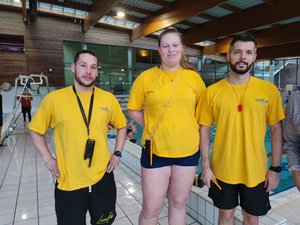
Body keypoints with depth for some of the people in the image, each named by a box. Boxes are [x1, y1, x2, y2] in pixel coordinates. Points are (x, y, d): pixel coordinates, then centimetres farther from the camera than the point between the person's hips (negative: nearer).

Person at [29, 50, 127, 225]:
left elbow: (122, 126, 10)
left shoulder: (108, 98, -4)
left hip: (103, 177, 2)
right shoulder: (54, 99, -8)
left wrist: (117, 153, 1)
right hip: (68, 182, -1)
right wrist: (48, 159, -2)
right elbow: (36, 130, 6)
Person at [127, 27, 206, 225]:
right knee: (151, 209, 8)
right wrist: (153, 127, -4)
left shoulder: (193, 76, 2)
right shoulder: (146, 77, -4)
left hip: (188, 151, 2)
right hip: (156, 150, -2)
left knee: (178, 203, 19)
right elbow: (133, 110, 4)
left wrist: (190, 129, 0)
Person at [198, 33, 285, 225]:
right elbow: (204, 129, -3)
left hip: (256, 171, 1)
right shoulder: (212, 92, -7)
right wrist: (205, 166, -5)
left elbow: (277, 130, 0)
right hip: (222, 170, 0)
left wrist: (275, 168, -2)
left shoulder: (269, 90, -5)